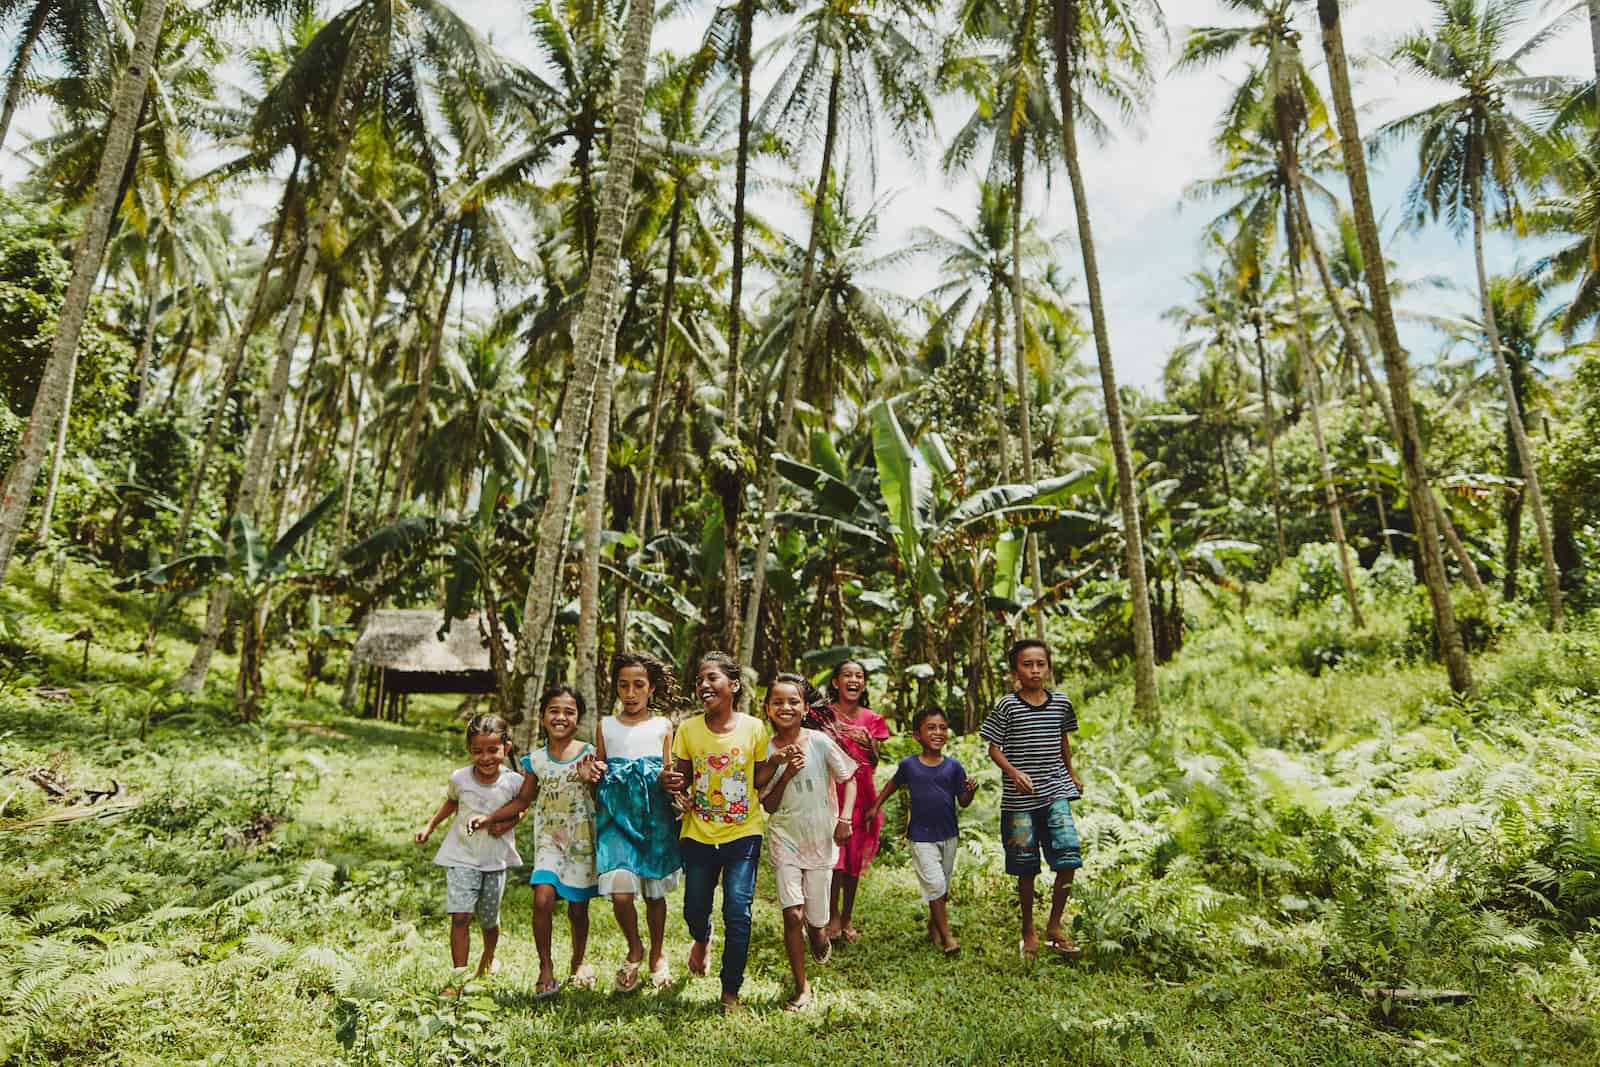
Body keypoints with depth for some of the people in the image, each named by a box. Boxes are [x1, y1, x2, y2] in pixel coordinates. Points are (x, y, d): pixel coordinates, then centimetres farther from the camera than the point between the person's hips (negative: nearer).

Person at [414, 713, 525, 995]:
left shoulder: (514, 782, -15)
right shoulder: (459, 778, -11)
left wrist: (506, 824, -15)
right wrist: (430, 826, 10)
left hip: (496, 859, 0)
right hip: (462, 856, 0)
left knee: (489, 920, 14)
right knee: (460, 916, -13)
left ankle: (488, 956, 44)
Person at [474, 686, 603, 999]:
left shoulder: (588, 753, -4)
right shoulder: (536, 760, 2)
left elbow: (600, 799, -3)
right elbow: (522, 800, 13)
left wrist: (591, 780, -23)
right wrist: (488, 819, 6)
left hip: (582, 839, -1)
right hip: (548, 839, 1)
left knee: (578, 908, 7)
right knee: (543, 899, -18)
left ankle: (579, 963, 32)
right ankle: (546, 968, -1)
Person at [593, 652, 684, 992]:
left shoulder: (663, 726, 5)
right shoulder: (606, 726, 8)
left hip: (654, 814, 0)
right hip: (616, 814, 0)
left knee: (654, 891, 9)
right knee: (620, 892, -11)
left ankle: (657, 955, 33)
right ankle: (634, 950, 17)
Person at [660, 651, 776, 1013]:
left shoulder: (754, 728, -7)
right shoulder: (688, 730, -4)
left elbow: (760, 781, 0)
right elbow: (682, 779, 5)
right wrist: (671, 783, -17)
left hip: (743, 834, -2)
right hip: (699, 834, 2)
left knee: (738, 912, -6)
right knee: (694, 910, 10)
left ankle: (731, 991, 15)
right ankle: (702, 938, 48)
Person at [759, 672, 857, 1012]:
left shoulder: (820, 742, -10)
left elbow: (849, 780, 1)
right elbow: (768, 806, -4)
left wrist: (845, 819, -12)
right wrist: (786, 774, -18)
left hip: (821, 840, 0)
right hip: (784, 839, 0)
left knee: (816, 920, 7)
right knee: (792, 914, -9)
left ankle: (820, 938, 45)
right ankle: (801, 988, 11)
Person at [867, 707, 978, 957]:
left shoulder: (953, 766, -5)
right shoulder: (908, 765, -7)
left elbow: (963, 802, -1)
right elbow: (893, 785, 12)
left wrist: (971, 791, -21)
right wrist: (876, 806, 11)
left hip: (948, 835, 3)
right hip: (921, 836, -2)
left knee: (944, 887, 14)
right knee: (935, 885, -9)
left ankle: (933, 927, 34)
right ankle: (946, 936, 4)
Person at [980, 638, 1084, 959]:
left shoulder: (1061, 703, 4)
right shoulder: (1007, 706, -8)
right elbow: (994, 748, -5)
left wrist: (1072, 774, 27)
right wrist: (1013, 772, -21)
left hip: (1055, 792, 3)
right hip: (1019, 800, -3)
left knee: (1069, 857, -9)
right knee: (1026, 868, 7)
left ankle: (1054, 926, 11)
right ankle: (1028, 930, 27)